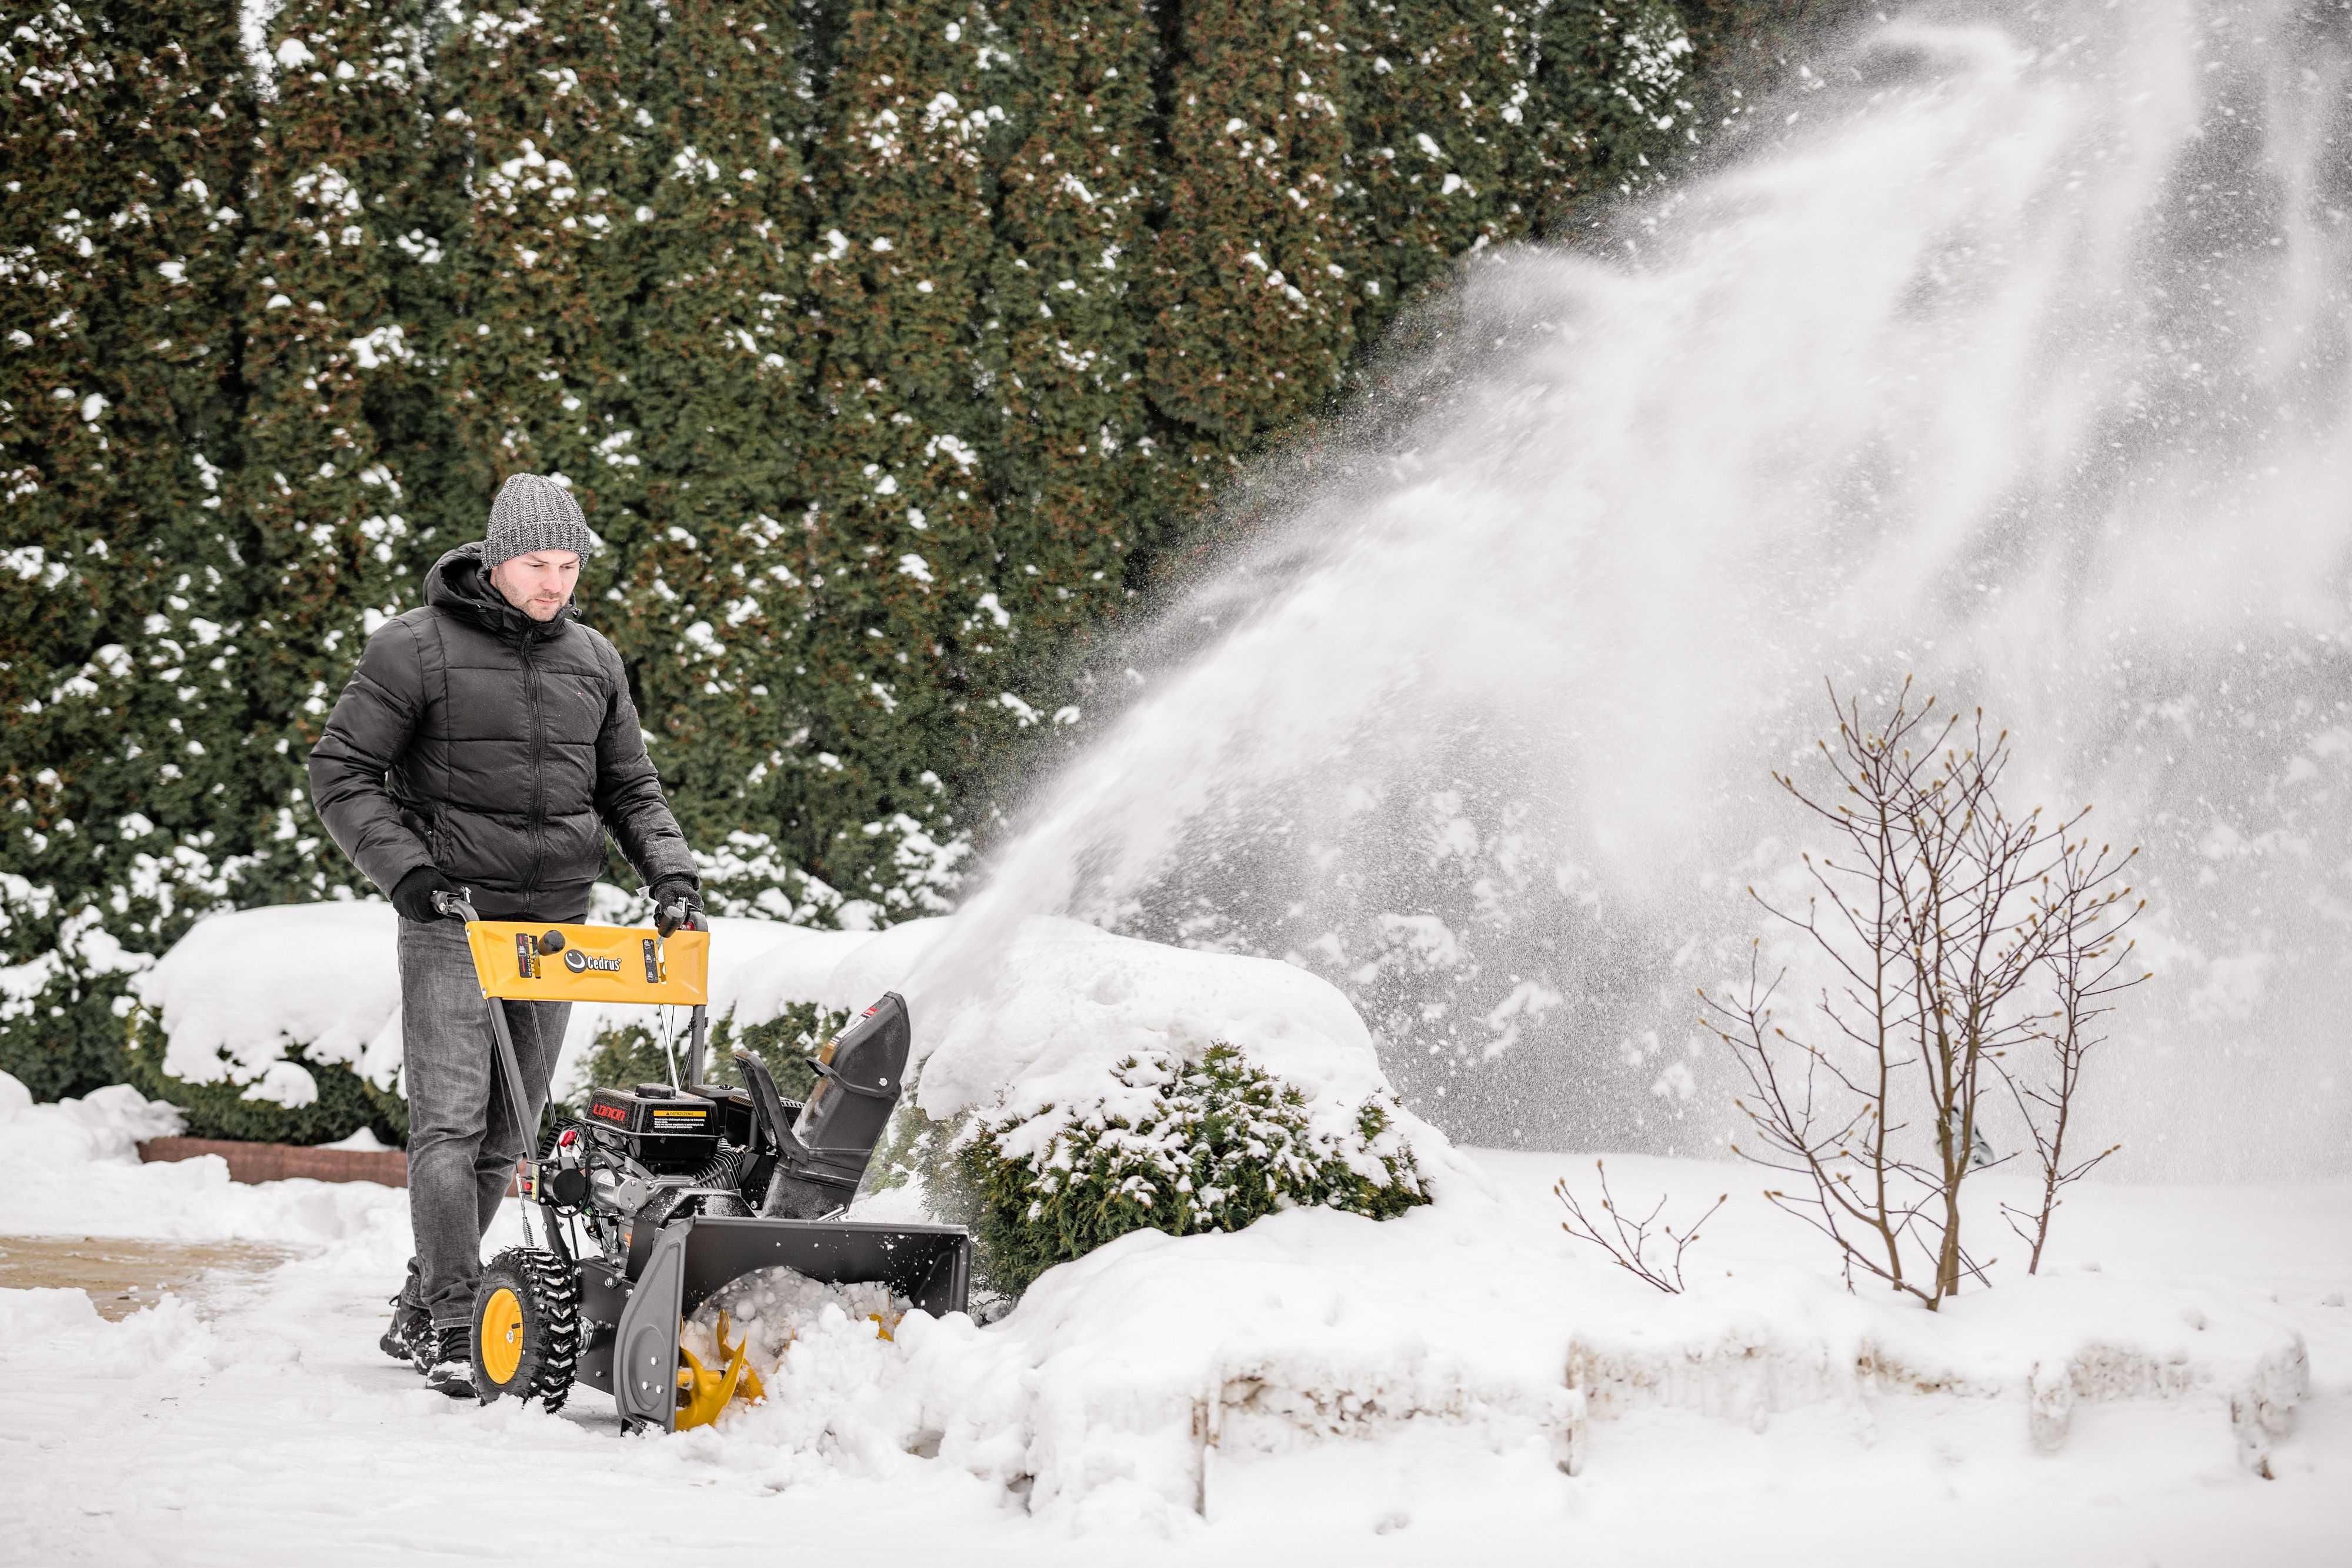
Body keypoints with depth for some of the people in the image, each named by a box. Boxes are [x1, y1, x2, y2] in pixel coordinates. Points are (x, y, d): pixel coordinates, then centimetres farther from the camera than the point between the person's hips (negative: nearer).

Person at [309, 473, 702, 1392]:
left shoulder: (593, 662, 12)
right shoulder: (417, 649, -5)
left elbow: (630, 788, 20)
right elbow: (341, 772, -4)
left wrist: (669, 870, 4)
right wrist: (405, 869, -15)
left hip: (554, 926, 5)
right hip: (450, 915, -5)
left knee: (506, 1134, 7)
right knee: (450, 1123, -12)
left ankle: (418, 1314, 19)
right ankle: (454, 1322, -11)